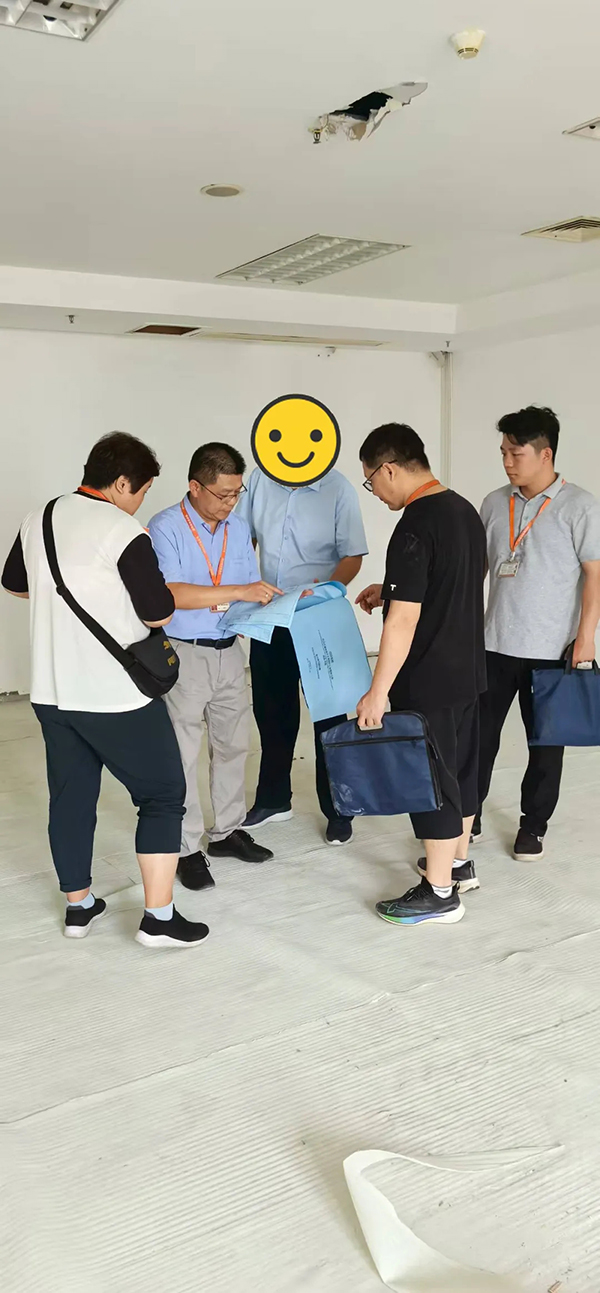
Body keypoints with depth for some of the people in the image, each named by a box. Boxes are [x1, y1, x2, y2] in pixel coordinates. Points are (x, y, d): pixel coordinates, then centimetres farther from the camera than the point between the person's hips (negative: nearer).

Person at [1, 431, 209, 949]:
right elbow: (160, 614, -14)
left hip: (51, 690, 7)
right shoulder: (123, 532, -16)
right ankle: (160, 918, 7)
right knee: (163, 794, 6)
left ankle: (79, 905, 29)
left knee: (71, 796, 17)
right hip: (117, 694, -7)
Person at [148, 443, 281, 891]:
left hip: (229, 650, 6)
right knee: (183, 753, 1)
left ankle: (228, 831, 31)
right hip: (183, 653, -6)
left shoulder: (239, 528, 7)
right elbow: (171, 593, -23)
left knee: (234, 743, 15)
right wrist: (237, 592, -27)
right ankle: (188, 849, 12)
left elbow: (251, 590, 11)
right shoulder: (166, 528, -12)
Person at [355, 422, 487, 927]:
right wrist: (392, 591, 19)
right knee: (461, 766, 20)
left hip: (428, 681, -9)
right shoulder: (465, 510, 7)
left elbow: (403, 621, -25)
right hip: (467, 670, 9)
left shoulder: (414, 527, -22)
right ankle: (459, 863, 37)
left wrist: (378, 693, -20)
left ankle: (440, 894, 14)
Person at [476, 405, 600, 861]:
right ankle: (466, 817, 23)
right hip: (493, 644, 4)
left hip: (550, 650, -3)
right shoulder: (495, 503, 6)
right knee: (478, 734, 8)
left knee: (545, 742, 9)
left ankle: (533, 826, 25)